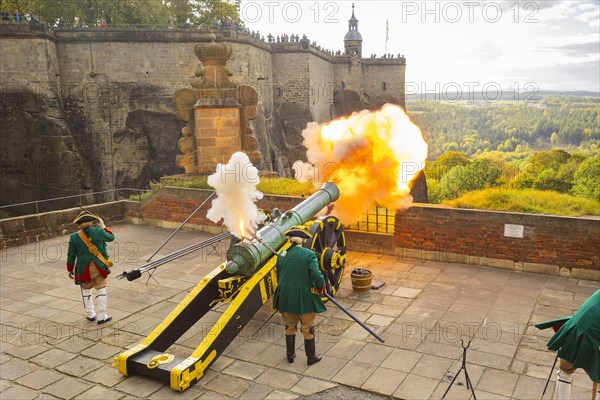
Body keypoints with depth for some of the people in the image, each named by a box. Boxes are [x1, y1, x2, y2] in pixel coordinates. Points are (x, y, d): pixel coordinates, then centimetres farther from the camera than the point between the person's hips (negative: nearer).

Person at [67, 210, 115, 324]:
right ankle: (102, 316, 11)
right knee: (101, 289, 9)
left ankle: (90, 314, 27)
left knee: (86, 290, 20)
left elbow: (71, 255, 0)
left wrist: (70, 269, 12)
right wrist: (103, 227, 16)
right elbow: (111, 237, 7)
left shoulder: (74, 237, -7)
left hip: (83, 269, 1)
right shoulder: (99, 232, -13)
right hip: (98, 268, -1)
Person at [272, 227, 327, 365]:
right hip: (305, 298, -3)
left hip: (286, 297, 3)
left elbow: (278, 277, 6)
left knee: (290, 326, 21)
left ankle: (290, 354, 33)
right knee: (307, 329, 13)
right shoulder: (309, 254, -12)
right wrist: (322, 286, -2)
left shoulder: (282, 255, -1)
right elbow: (316, 274, -22)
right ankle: (311, 357, 26)